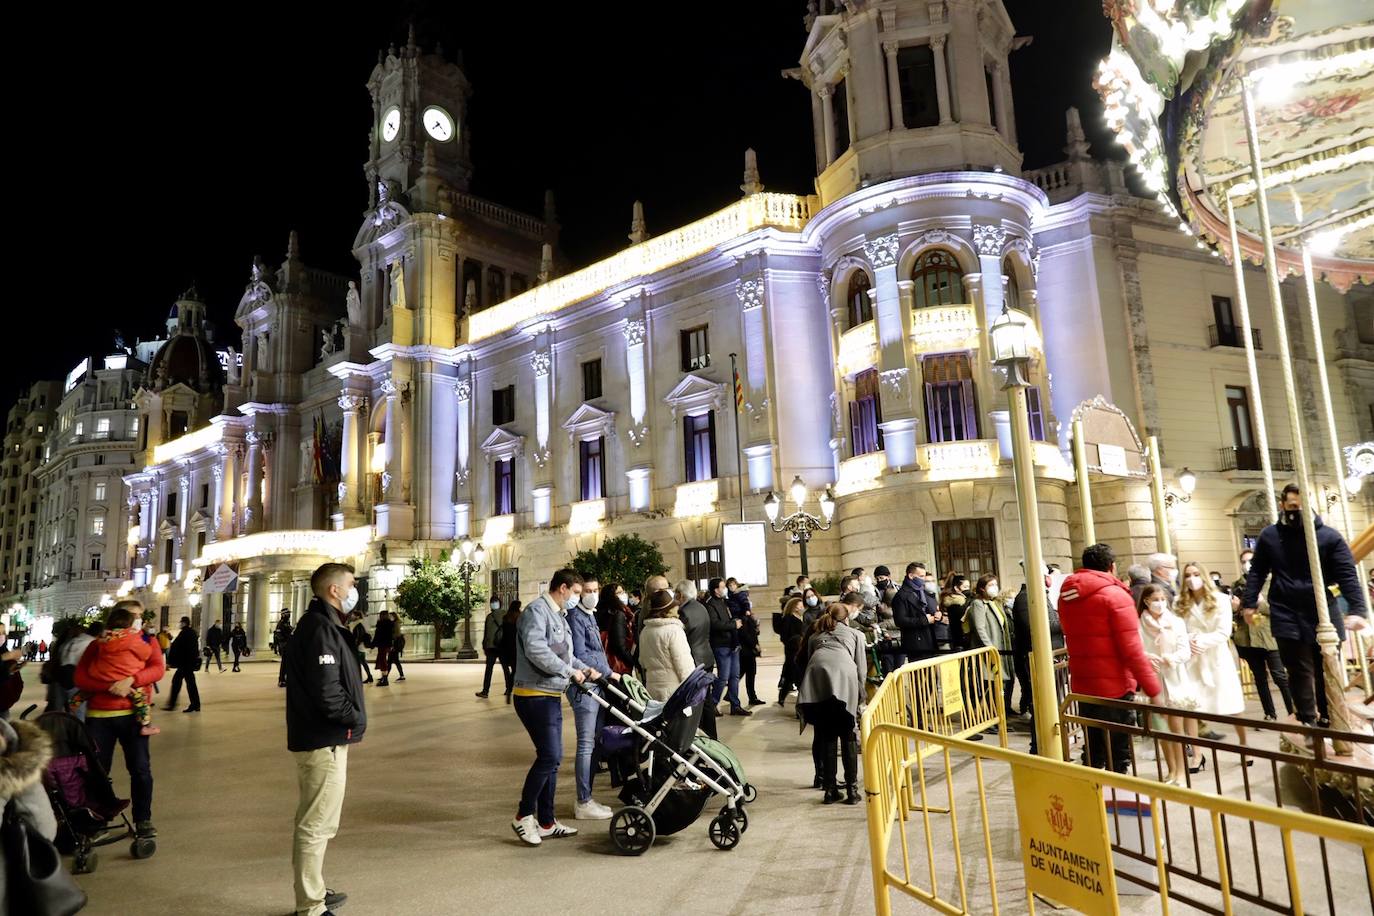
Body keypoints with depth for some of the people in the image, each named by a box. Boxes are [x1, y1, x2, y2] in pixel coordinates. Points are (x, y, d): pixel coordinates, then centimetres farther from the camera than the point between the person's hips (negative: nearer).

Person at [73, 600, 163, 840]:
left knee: (141, 769, 0)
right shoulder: (97, 645, 8)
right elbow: (79, 677, -3)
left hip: (133, 715, 0)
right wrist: (111, 686, -17)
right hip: (99, 716, 1)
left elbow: (158, 669, -7)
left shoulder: (147, 642, 8)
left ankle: (143, 819, 13)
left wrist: (130, 680, -23)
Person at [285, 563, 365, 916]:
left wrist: (350, 717, 5)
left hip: (319, 738, 11)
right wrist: (356, 718, -12)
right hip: (324, 741, -11)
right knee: (317, 825, -1)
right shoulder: (321, 628, -19)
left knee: (314, 822, 20)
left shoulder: (320, 624, 13)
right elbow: (326, 691, -26)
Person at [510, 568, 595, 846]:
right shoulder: (537, 610, -14)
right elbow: (536, 650, -28)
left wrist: (585, 669, 5)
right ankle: (524, 816, 5)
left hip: (551, 696, 10)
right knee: (548, 756, -10)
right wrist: (570, 671, -21)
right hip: (535, 696, -10)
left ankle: (546, 822, 22)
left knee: (552, 757, 12)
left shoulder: (559, 615, 16)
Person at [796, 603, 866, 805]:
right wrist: (860, 699, 31)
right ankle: (851, 789, 9)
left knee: (825, 736, 13)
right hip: (843, 673, -2)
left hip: (815, 675, 2)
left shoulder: (815, 636, 37)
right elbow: (861, 669, 23)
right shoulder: (855, 633, 33)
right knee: (848, 736, 11)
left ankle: (830, 789, 12)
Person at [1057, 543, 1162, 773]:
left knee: (1093, 752, 17)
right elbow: (1131, 649, -18)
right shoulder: (1115, 595, -14)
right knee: (1118, 757, 3)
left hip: (1081, 685, 6)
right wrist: (1153, 688, -13)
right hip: (1114, 686, -6)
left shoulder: (1066, 595, 7)